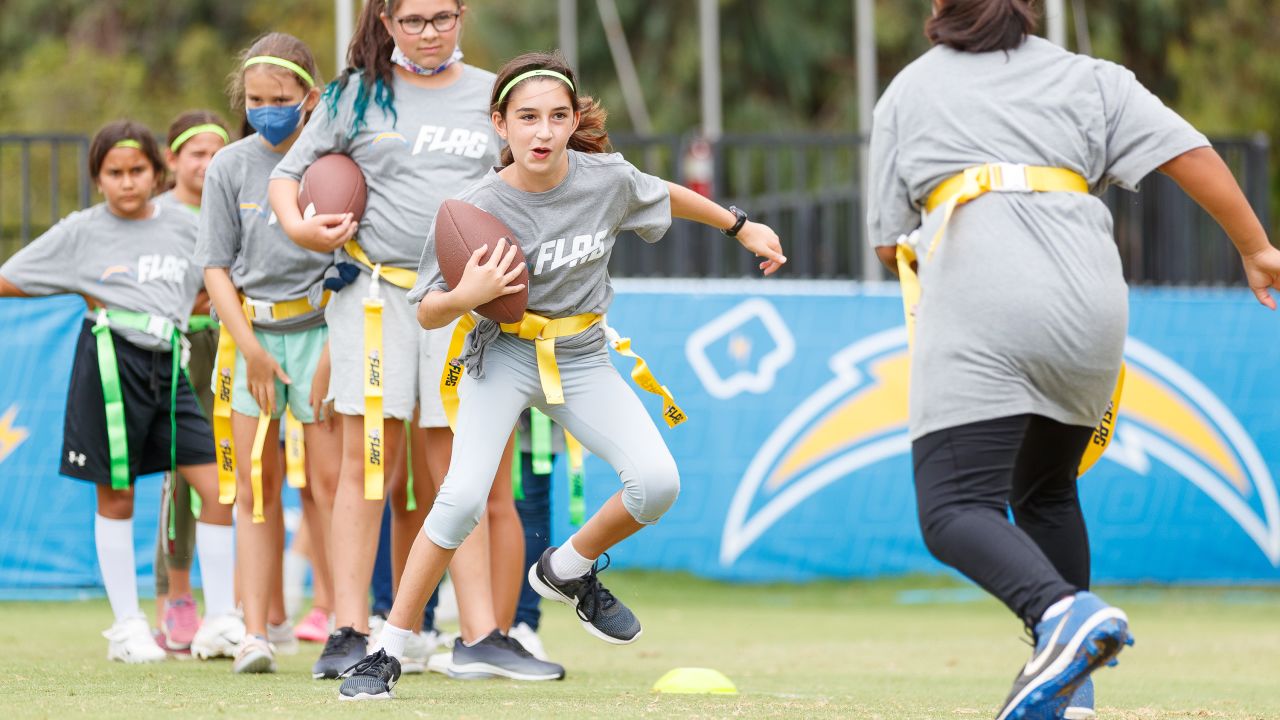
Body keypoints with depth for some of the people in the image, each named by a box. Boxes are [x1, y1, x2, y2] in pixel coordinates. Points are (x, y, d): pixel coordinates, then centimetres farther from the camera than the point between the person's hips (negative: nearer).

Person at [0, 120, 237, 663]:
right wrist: (84, 292, 3)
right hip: (111, 362, -3)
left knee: (218, 487, -5)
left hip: (167, 363, 3)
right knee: (115, 497, 5)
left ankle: (220, 621, 3)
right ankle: (127, 626, 14)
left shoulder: (184, 227, 10)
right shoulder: (81, 232, 3)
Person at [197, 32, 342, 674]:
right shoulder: (231, 167, 5)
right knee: (255, 485, 0)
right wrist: (252, 350, -5)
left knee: (330, 479, -8)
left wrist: (333, 354, -11)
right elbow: (216, 267, 5)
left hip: (321, 327, -3)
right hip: (251, 334, 3)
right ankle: (256, 633, -2)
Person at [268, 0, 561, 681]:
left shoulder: (491, 94, 11)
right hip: (375, 289, -2)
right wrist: (298, 225, -10)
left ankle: (479, 637, 3)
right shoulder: (356, 95, 5)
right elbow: (287, 172, 10)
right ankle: (349, 634, -2)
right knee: (365, 464, -4)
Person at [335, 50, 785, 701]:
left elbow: (667, 196, 14)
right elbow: (428, 314, -10)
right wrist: (464, 297, -32)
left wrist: (742, 227, 23)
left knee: (656, 482, -16)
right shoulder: (477, 209, -17)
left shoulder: (607, 178, -10)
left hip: (582, 359, 3)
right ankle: (387, 654, -13)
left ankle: (568, 570, 14)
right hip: (504, 354, -3)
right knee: (463, 497, -23)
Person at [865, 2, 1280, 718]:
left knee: (956, 509, -12)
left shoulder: (907, 91, 20)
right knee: (1046, 492, 24)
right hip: (1090, 313, 4)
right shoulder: (1088, 76, 22)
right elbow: (1188, 152, 9)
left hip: (979, 314, -4)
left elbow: (889, 243, 19)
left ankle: (1063, 610, -41)